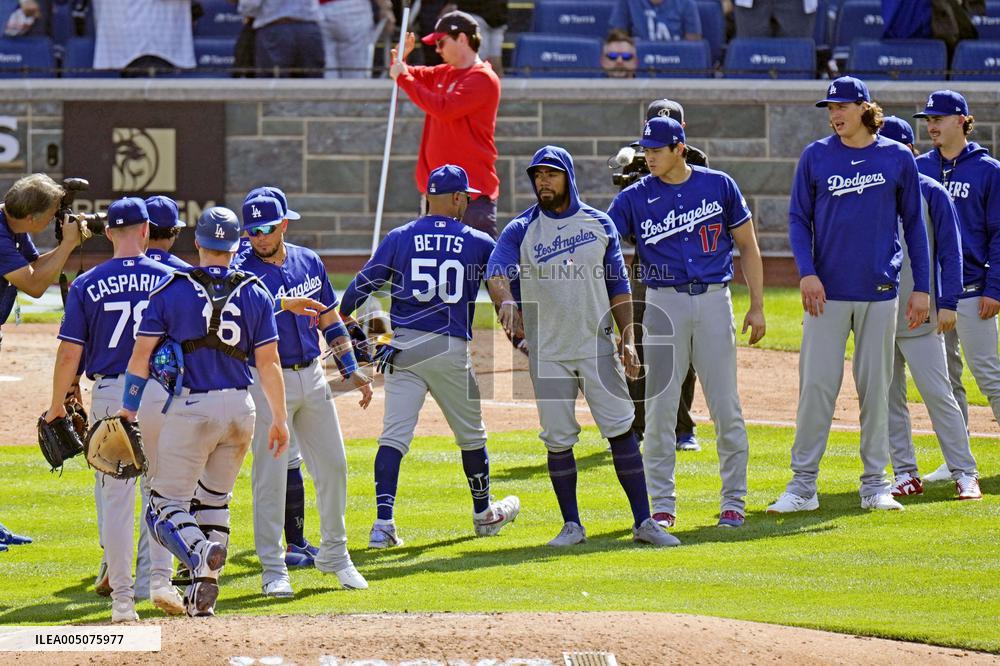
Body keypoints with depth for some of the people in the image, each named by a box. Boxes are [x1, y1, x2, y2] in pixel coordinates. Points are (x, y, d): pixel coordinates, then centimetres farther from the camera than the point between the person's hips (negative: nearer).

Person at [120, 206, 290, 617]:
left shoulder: (171, 289, -2)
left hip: (192, 409, -4)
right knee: (214, 501, 17)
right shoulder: (254, 293, 5)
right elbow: (269, 363, 4)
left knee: (167, 503, 0)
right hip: (240, 407, 4)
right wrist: (280, 419, 11)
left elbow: (141, 354, -4)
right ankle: (203, 596, 12)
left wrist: (128, 409, 2)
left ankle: (200, 553, -31)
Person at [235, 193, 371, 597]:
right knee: (271, 473, -5)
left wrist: (353, 371, 14)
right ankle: (273, 569, 2)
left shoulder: (308, 262, 7)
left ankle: (334, 555, 24)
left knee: (332, 465, 9)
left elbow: (330, 321, 16)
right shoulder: (242, 272, -8)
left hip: (311, 377, 5)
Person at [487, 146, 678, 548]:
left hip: (597, 345, 0)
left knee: (621, 430, -6)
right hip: (547, 353, 0)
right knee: (558, 439, 1)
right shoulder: (521, 231, 1)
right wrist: (506, 301, -40)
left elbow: (618, 285, 10)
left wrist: (628, 340, 0)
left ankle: (643, 522, -4)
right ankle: (572, 525, 13)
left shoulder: (599, 225, 7)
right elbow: (497, 271, -18)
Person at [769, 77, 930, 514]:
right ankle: (803, 485, -1)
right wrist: (806, 272, -10)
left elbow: (913, 223, 8)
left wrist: (921, 288, 4)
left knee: (876, 387, 5)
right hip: (827, 291, 0)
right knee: (816, 384, -5)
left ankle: (875, 484, 13)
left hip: (880, 292, 1)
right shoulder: (816, 157, 3)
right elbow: (798, 219, 5)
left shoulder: (898, 158, 3)